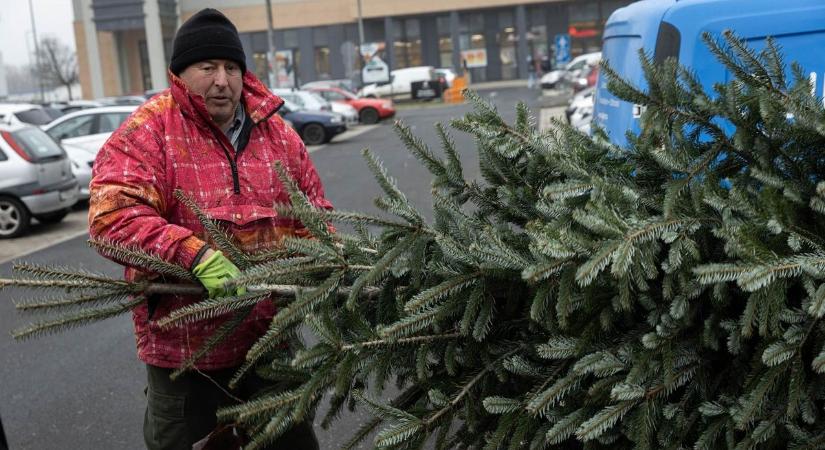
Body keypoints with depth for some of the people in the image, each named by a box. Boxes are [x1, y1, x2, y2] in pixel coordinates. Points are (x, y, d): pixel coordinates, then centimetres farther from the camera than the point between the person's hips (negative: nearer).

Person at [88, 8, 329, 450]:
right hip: (185, 348, -4)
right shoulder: (145, 133, -11)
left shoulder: (277, 132, 4)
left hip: (274, 336, 4)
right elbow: (112, 217, -23)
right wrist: (195, 254, -34)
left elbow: (313, 214, 12)